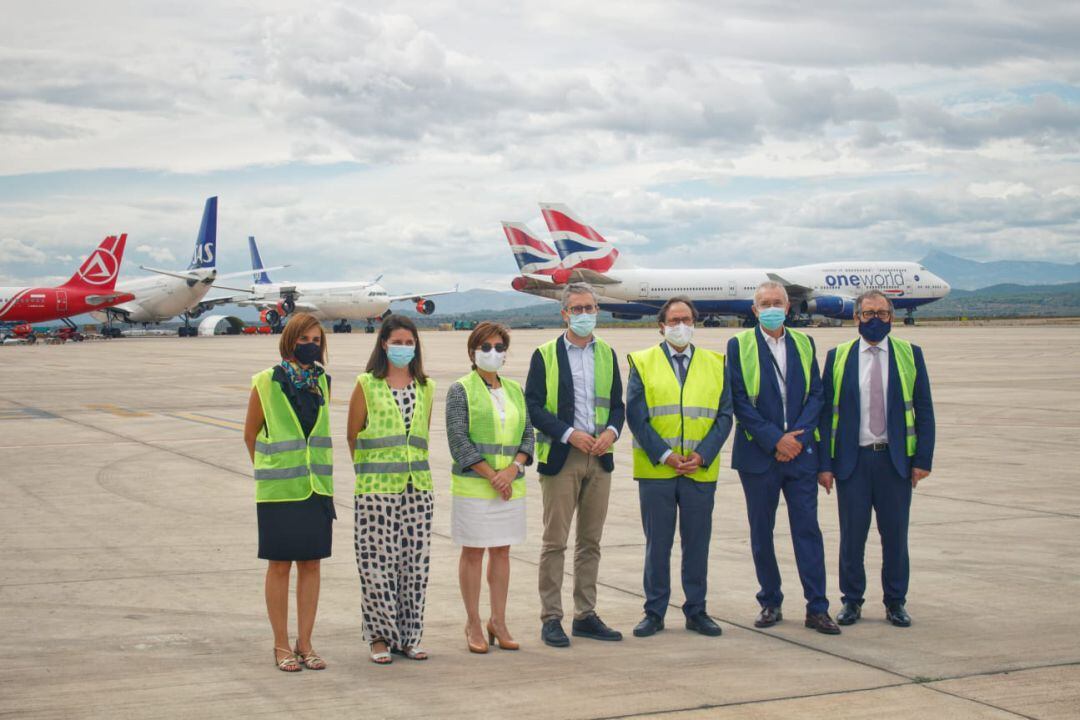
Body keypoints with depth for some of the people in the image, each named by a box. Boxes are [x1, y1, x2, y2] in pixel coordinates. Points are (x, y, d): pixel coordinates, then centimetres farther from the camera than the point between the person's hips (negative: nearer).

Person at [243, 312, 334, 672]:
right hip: (279, 489, -4)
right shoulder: (266, 383, -5)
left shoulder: (323, 382, 7)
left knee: (310, 563, 6)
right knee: (280, 564, 2)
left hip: (317, 486, 4)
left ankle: (304, 643, 15)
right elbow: (250, 434, 5)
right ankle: (281, 646, 12)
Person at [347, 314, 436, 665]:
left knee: (415, 563, 5)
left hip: (418, 487, 4)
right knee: (377, 563, -3)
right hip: (377, 489, -4)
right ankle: (379, 636, 8)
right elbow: (353, 436, 6)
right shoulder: (367, 386, 0)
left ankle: (408, 636, 15)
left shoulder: (425, 388, 12)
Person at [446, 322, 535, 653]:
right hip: (473, 485, -5)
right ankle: (473, 624, 9)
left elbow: (528, 435, 9)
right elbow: (458, 441, -11)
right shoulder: (461, 390, -3)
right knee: (473, 552, 1)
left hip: (511, 485, 5)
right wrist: (491, 476, -15)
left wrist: (512, 470, -8)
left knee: (502, 551, 9)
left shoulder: (515, 390, 12)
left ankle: (498, 622, 16)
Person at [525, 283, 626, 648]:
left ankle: (586, 615, 17)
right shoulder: (545, 355, -1)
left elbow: (617, 403, 14)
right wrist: (570, 434, -16)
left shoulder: (607, 354, 12)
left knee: (591, 541, 9)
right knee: (555, 542, -3)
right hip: (560, 457, -4)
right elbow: (533, 406, -6)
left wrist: (611, 430, -7)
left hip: (600, 457, 5)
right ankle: (551, 619, 3)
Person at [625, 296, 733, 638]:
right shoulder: (642, 363, 4)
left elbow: (724, 416, 5)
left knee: (697, 543, 6)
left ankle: (696, 611, 17)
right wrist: (663, 455, -12)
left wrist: (702, 455, -9)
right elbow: (636, 416, -3)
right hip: (655, 470, -1)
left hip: (701, 471, 2)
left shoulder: (715, 364, 10)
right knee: (657, 543, 4)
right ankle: (654, 612, 13)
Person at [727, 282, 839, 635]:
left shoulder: (804, 344, 10)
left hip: (800, 451, 2)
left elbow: (815, 394, 6)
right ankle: (770, 603, 17)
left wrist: (798, 436, -9)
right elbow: (740, 401, -6)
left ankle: (817, 608, 4)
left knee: (808, 529, 0)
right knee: (761, 532, 6)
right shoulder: (739, 346, 1)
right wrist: (775, 440, -12)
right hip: (758, 454, -1)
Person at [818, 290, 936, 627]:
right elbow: (826, 411, 3)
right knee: (851, 534, 4)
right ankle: (852, 600, 17)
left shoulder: (910, 354, 6)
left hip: (896, 460, 1)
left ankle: (895, 602, 19)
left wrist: (923, 460, -2)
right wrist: (825, 464, -3)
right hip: (852, 459, 0)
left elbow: (924, 410, 5)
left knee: (895, 534, 6)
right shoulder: (838, 356, 5)